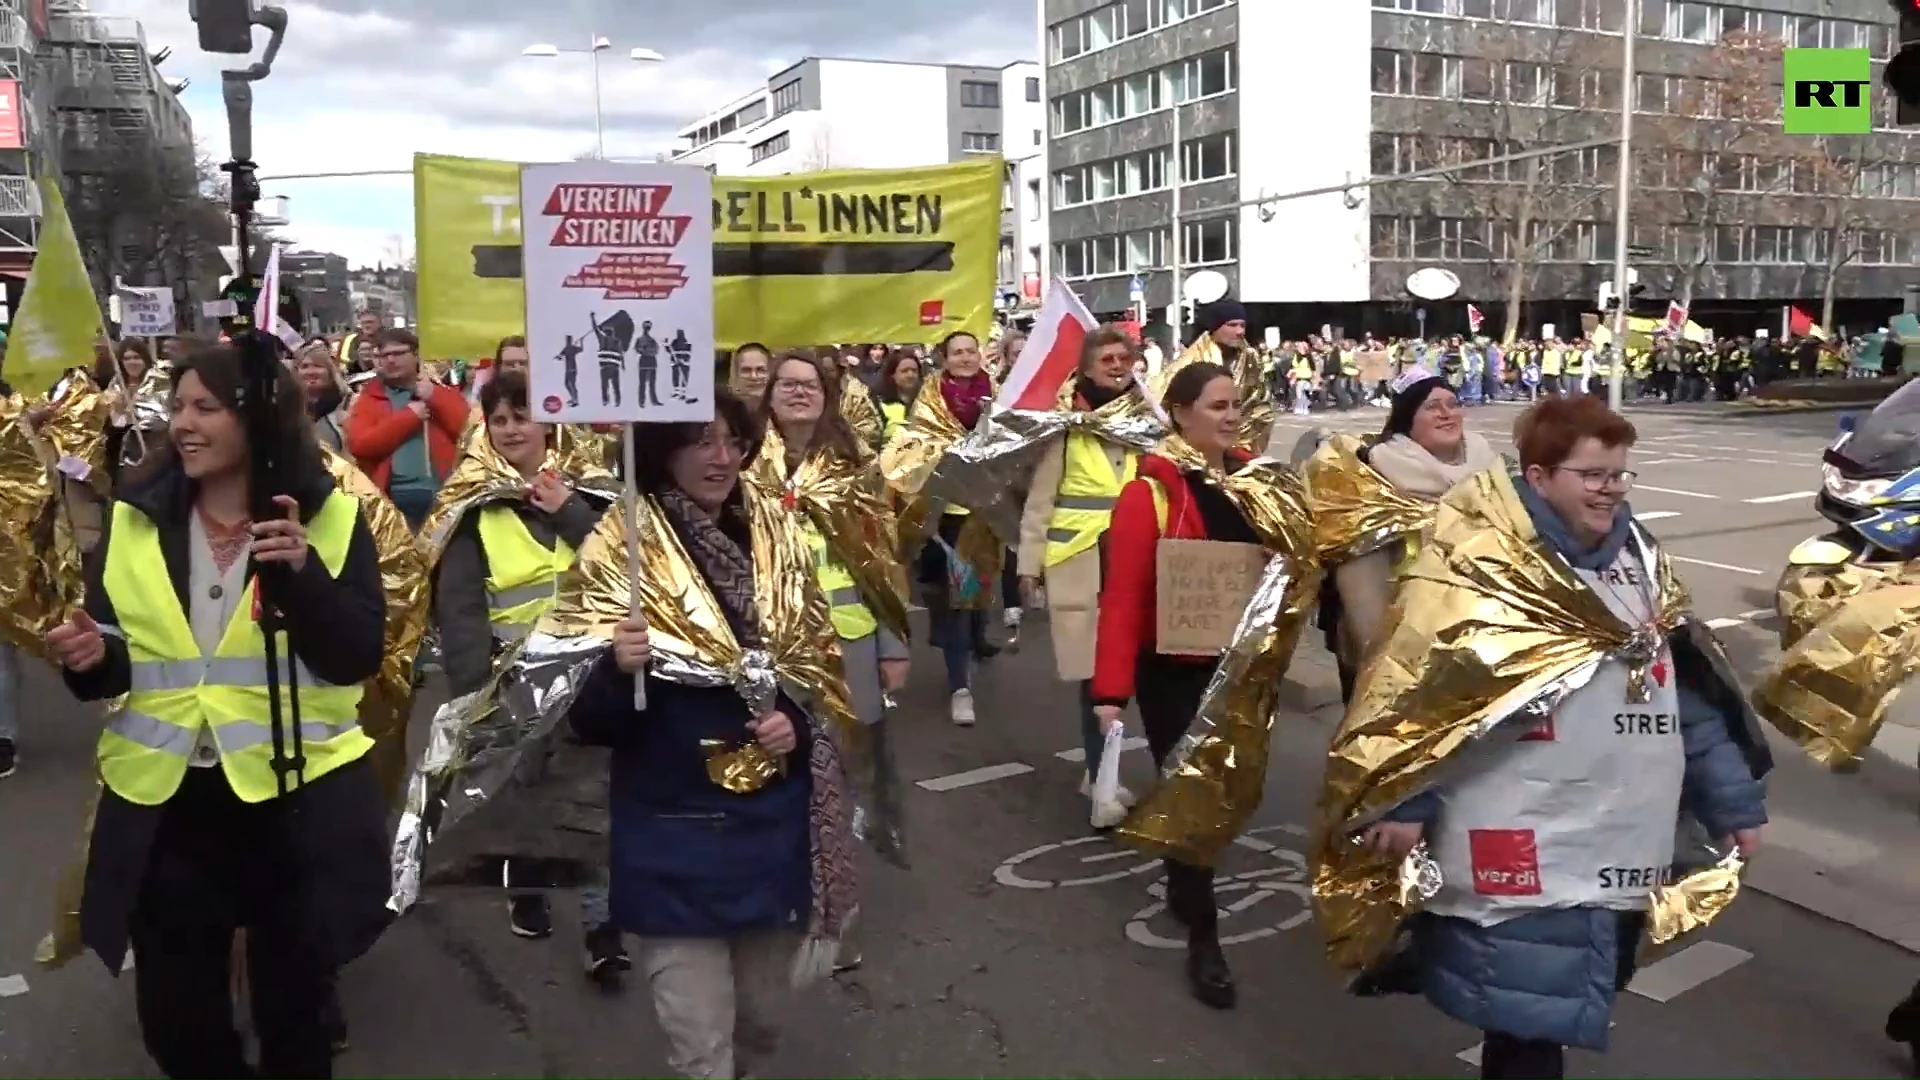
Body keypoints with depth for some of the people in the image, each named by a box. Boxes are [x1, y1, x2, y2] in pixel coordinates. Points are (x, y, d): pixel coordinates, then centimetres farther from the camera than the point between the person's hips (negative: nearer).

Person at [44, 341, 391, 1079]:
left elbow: (357, 659, -13)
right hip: (163, 803, 3)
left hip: (295, 801, -2)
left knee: (294, 1014, 15)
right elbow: (112, 665, 8)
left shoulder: (333, 521, -5)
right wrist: (90, 658, -14)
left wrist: (303, 572, -26)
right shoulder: (131, 522, 3)